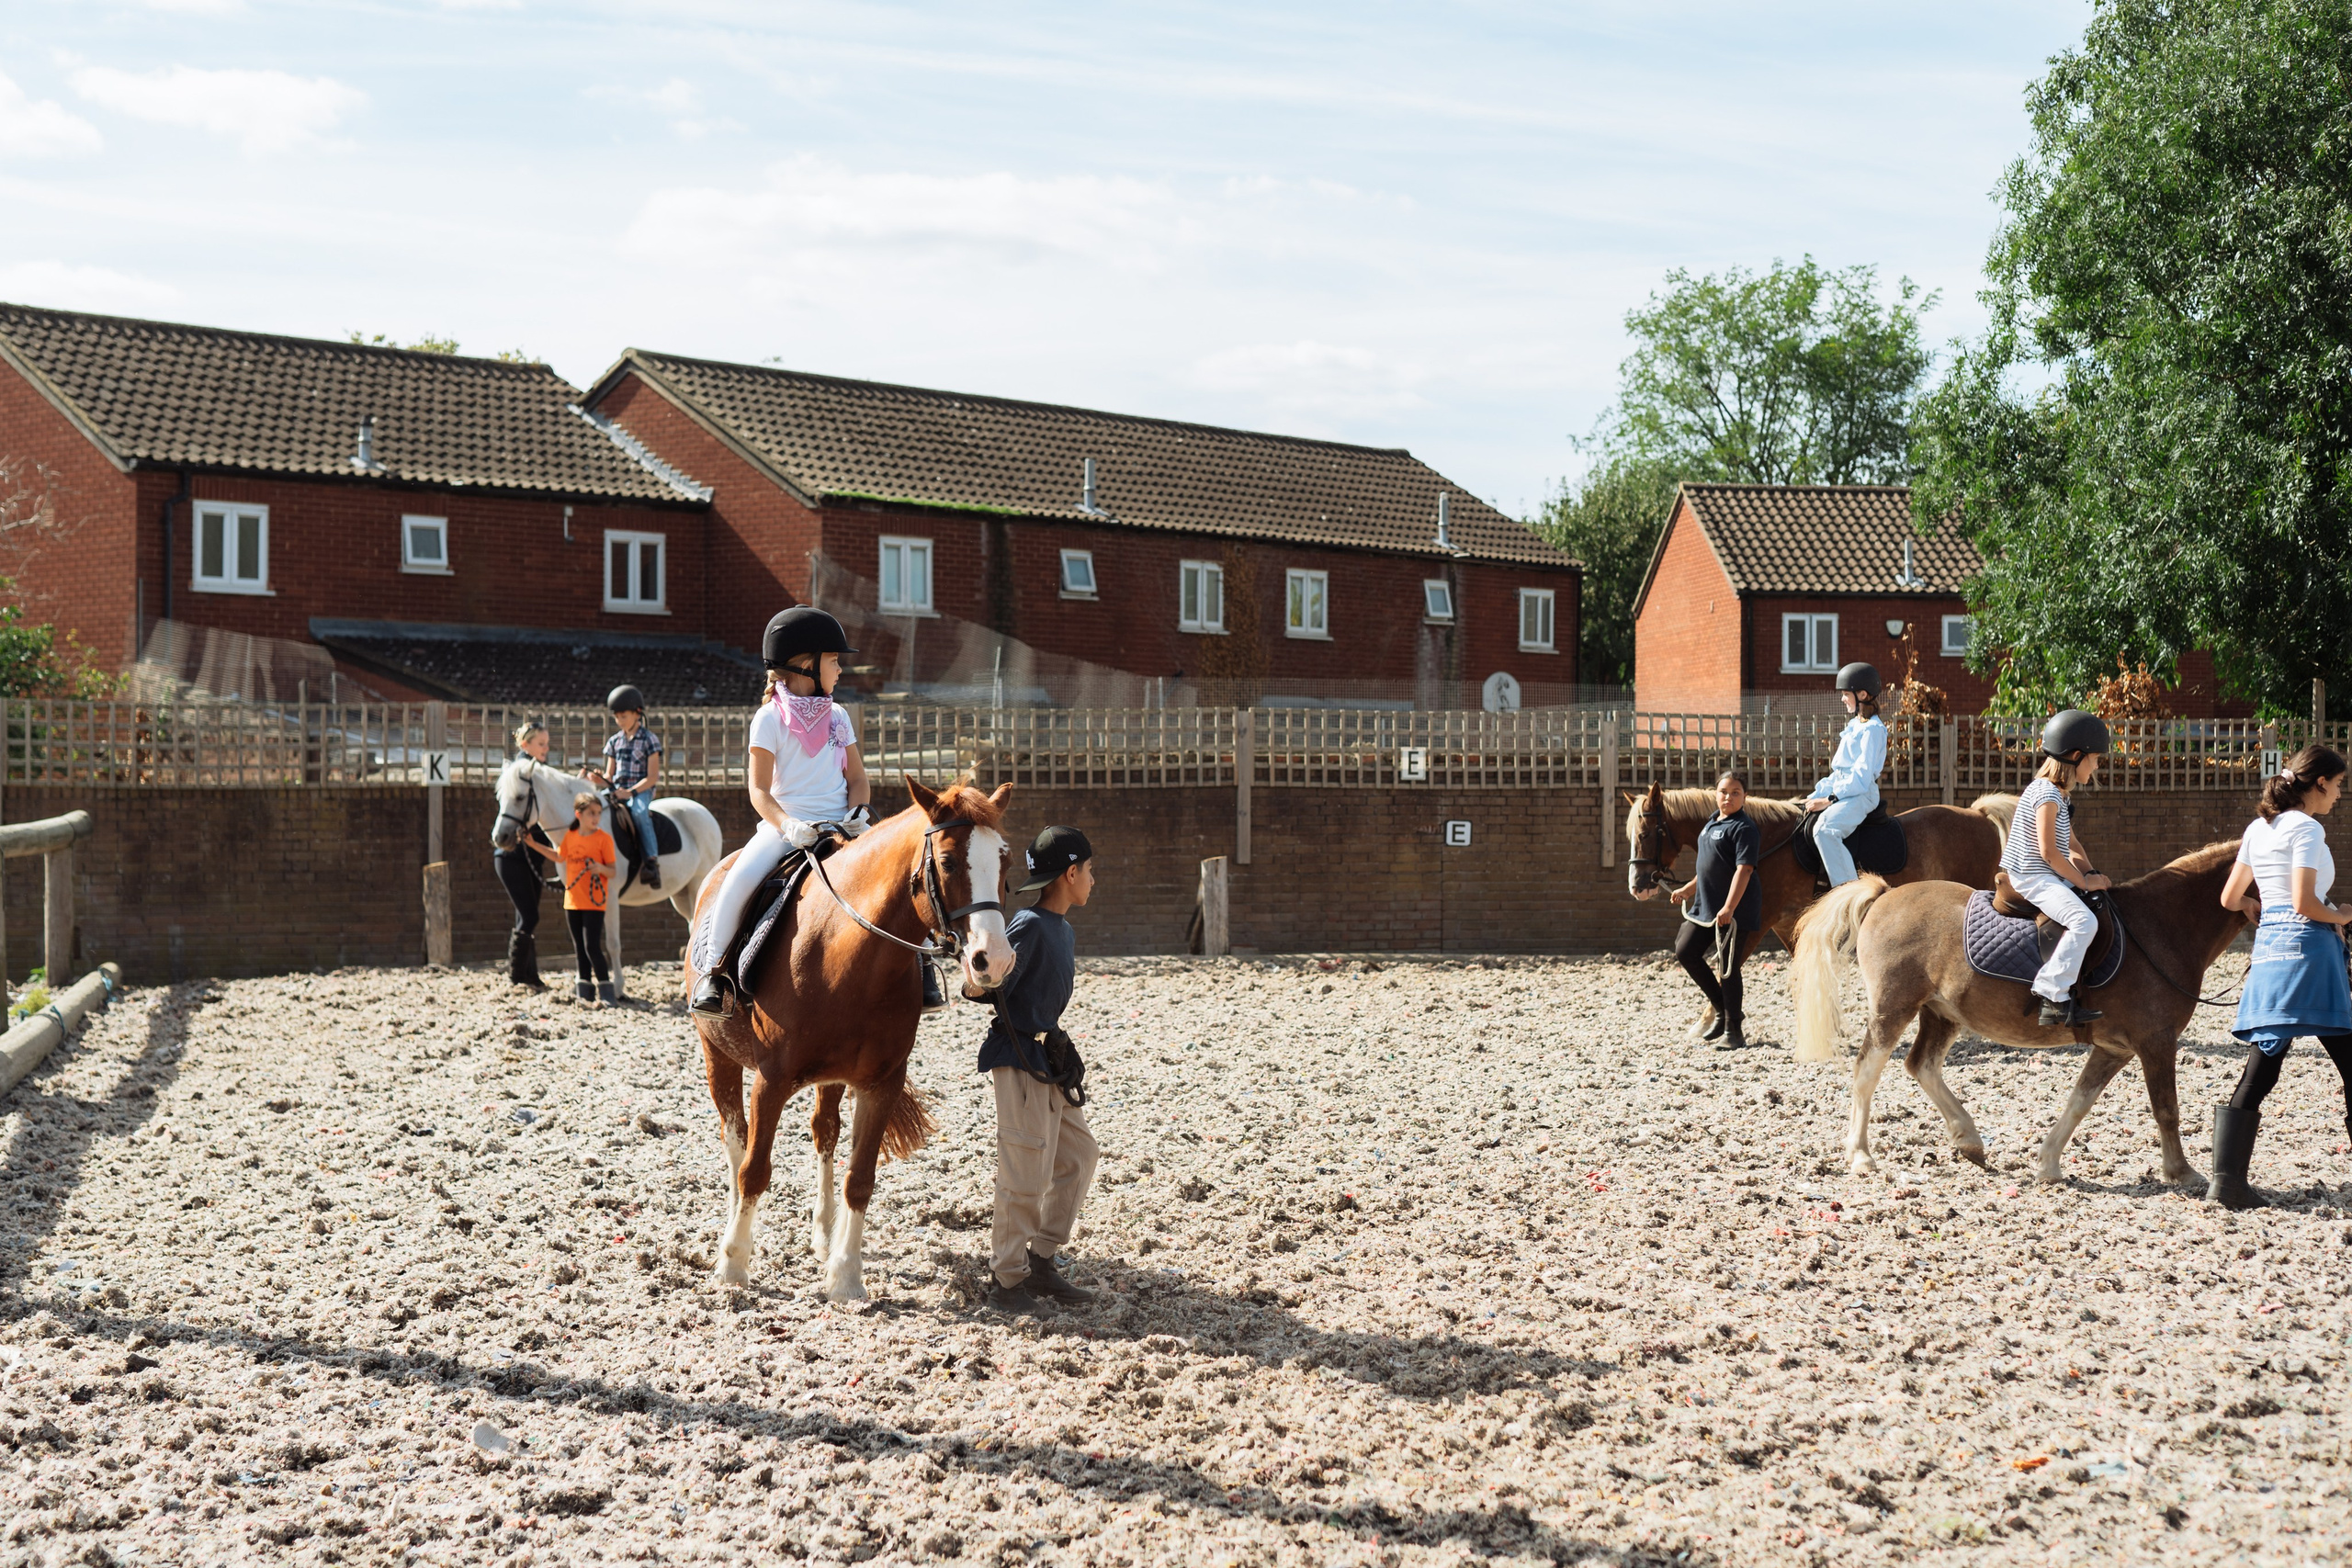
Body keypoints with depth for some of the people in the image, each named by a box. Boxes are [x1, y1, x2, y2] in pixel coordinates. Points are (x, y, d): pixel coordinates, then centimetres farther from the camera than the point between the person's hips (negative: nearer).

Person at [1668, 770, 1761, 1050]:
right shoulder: (1713, 824, 15)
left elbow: (1744, 869, -23)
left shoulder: (1744, 828, -14)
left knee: (1727, 968, -4)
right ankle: (1721, 1010, 22)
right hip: (1705, 906, 9)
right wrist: (1687, 890, 26)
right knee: (1685, 953, 9)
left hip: (1733, 911, -9)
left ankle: (1733, 1031, 5)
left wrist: (1729, 908, -31)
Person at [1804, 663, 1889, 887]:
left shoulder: (1872, 730, -12)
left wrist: (1829, 800, -20)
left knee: (1824, 829, -33)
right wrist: (1819, 794, 10)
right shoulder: (1854, 726, 19)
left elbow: (1861, 778, -19)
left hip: (1862, 794, -11)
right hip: (1841, 789, 11)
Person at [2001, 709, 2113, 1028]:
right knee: (2084, 921, -28)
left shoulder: (2061, 794, 14)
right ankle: (2054, 1000, -31)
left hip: (2051, 875, 11)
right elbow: (2048, 851, -21)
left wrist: (2089, 874, 3)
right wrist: (2083, 881, -13)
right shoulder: (2047, 795, -18)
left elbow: (2070, 841, 19)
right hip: (2033, 877, -11)